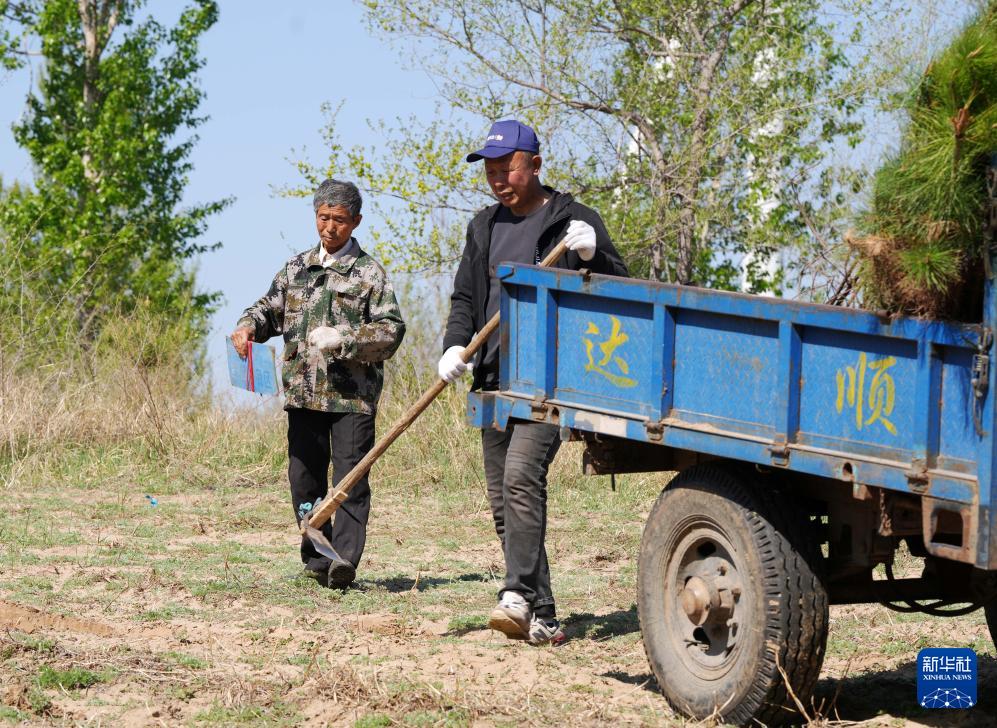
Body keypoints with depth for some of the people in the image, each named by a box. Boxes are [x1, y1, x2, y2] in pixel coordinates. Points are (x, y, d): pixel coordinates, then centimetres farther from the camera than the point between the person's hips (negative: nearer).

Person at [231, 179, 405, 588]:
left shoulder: (369, 273, 1)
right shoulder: (297, 268, 14)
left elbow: (391, 331, -6)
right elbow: (271, 307, 21)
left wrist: (343, 339, -18)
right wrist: (249, 325, -1)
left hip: (353, 395, -4)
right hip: (304, 392, 4)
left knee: (350, 476, -10)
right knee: (305, 475, 6)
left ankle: (345, 559, -14)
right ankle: (316, 559, 16)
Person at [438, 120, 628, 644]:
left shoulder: (573, 221, 0)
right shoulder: (484, 228, 19)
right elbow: (465, 297, 20)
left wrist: (591, 255, -22)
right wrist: (455, 346, 0)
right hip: (496, 380, 7)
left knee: (521, 477, -24)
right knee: (502, 500, 3)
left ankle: (519, 596, -30)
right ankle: (542, 617, 7)